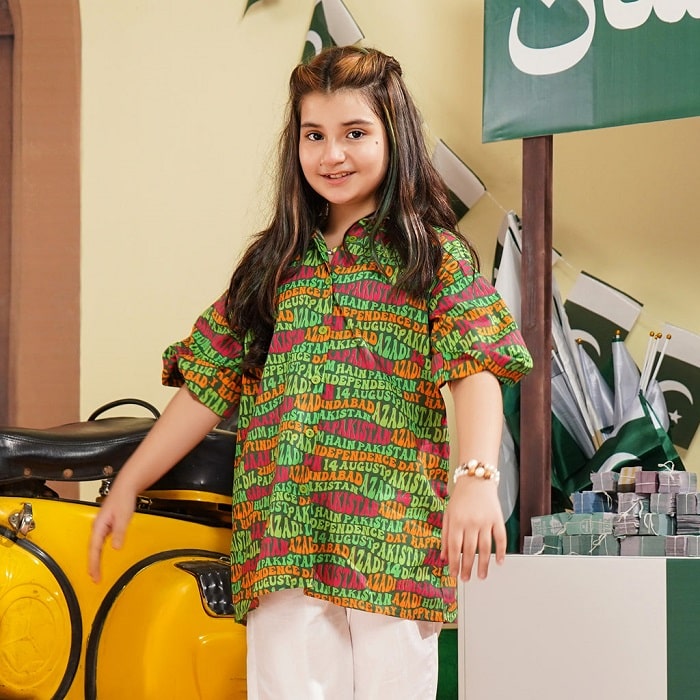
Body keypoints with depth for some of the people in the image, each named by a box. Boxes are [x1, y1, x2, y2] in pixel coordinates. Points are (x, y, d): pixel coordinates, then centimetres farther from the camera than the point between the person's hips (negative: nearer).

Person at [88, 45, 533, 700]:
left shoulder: (435, 255, 4)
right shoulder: (272, 264, 17)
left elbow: (476, 369, -9)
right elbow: (208, 385, 17)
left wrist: (476, 476, -26)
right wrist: (126, 485, 13)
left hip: (391, 539, -3)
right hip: (282, 542, 3)